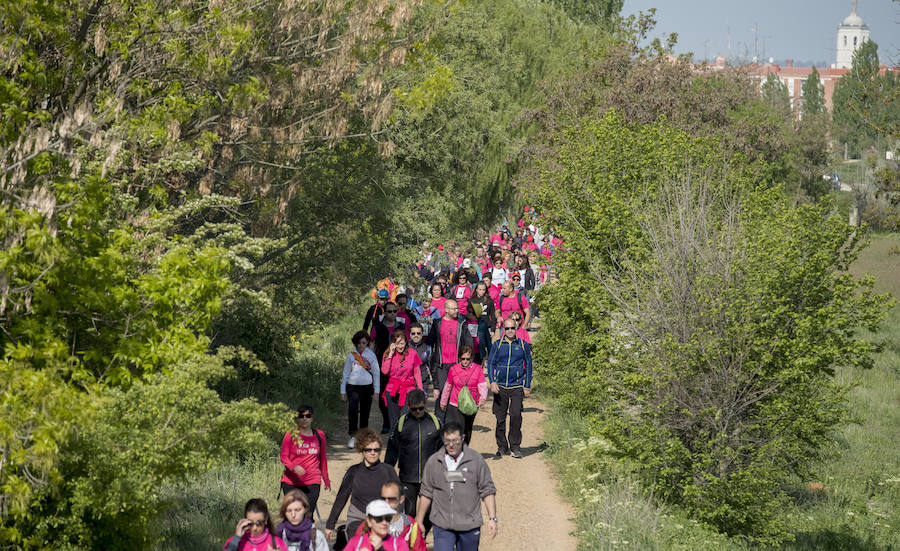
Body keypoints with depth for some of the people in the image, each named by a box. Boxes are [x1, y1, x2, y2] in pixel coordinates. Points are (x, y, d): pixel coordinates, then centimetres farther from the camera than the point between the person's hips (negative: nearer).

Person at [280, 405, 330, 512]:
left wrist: (326, 479, 22)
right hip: (291, 483, -1)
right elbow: (284, 457, -2)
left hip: (312, 483, 1)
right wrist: (294, 467, -22)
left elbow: (323, 458, 18)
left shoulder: (319, 435, 8)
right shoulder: (290, 435, 0)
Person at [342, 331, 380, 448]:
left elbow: (376, 372, 7)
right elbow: (345, 373, 9)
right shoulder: (351, 355, 3)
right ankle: (352, 437, -12)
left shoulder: (371, 355, 3)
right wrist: (343, 391, 7)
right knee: (352, 411, -16)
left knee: (365, 412, 8)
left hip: (367, 387, 1)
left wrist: (376, 390, 2)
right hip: (353, 387, -1)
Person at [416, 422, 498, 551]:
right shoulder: (433, 462, 2)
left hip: (470, 526, 0)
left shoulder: (476, 460, -2)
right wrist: (419, 522, 11)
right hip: (442, 526, 0)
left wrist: (492, 518, -6)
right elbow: (426, 493, 10)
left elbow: (487, 491, 1)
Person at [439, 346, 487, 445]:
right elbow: (448, 386, 11)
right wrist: (443, 402, 21)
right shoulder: (454, 369, -2)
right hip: (455, 405, -1)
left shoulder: (478, 369, -4)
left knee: (467, 430, 16)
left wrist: (483, 398, -33)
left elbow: (482, 385, -12)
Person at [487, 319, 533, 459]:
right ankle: (502, 447, 15)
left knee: (516, 415, -13)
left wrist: (527, 387, 8)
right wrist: (492, 382, -7)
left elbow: (528, 366, 12)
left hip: (517, 387, -1)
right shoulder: (497, 345, 6)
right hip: (500, 386, 1)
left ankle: (515, 446, -2)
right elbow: (491, 364, 7)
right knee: (500, 417, 2)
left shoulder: (523, 345, 6)